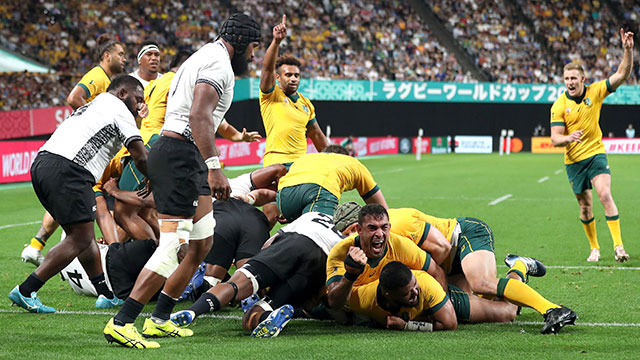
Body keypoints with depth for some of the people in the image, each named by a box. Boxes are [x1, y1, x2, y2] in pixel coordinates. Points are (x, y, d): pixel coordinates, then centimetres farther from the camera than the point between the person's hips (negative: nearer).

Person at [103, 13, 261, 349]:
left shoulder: (201, 58, 23)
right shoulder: (219, 63, -10)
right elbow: (199, 116, -24)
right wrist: (214, 169, -29)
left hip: (171, 150, 11)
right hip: (181, 154, -11)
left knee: (203, 242, 15)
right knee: (172, 246, -14)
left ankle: (159, 320, 18)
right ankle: (121, 323, -16)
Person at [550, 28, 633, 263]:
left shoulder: (595, 92, -5)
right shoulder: (559, 106, -7)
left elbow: (622, 75, -8)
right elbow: (555, 139, -9)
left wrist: (628, 50, -22)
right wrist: (569, 138, -31)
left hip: (596, 153, -1)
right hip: (574, 160, 1)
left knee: (605, 194, -21)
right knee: (585, 206, 7)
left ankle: (618, 245, -22)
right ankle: (594, 248, 25)